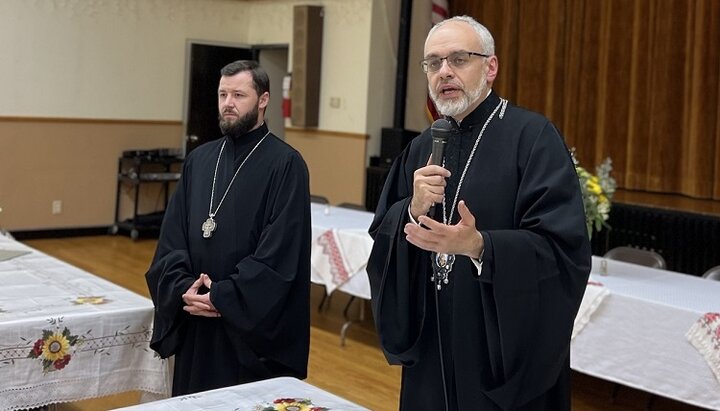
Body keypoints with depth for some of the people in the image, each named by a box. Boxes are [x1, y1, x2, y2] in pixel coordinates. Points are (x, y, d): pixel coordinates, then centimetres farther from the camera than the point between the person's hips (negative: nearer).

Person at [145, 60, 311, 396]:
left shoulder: (286, 164, -9)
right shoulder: (199, 159, 9)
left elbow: (280, 252, -16)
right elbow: (171, 236, 6)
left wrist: (222, 298, -18)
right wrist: (182, 288, -10)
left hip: (254, 326, -5)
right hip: (195, 324, 5)